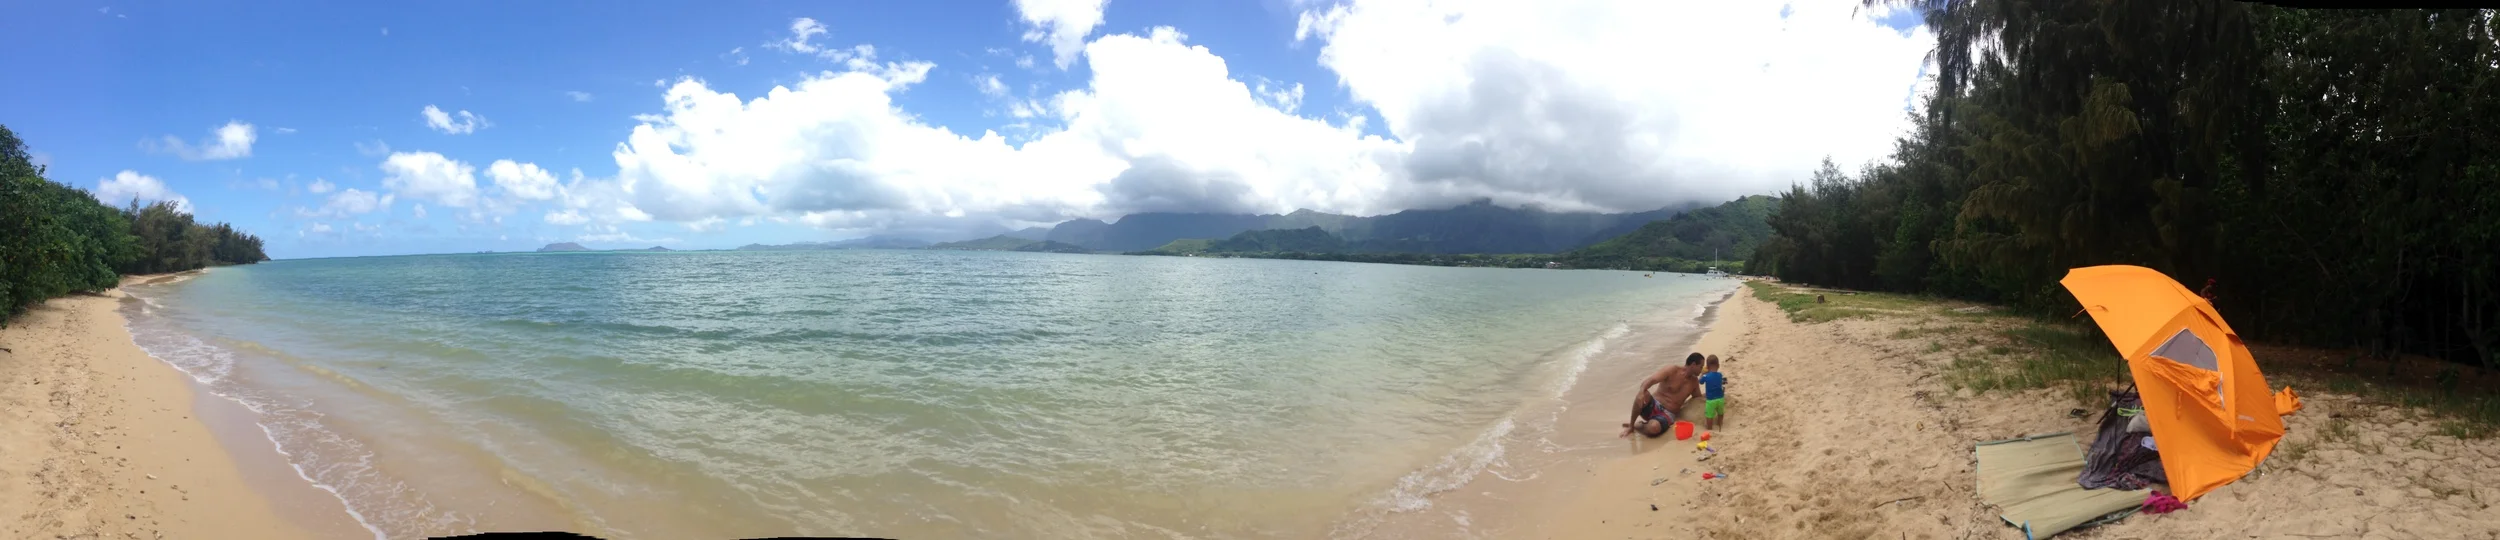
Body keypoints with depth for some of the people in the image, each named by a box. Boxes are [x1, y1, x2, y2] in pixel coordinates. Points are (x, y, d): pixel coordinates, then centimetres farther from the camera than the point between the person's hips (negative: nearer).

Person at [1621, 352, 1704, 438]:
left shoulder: (1694, 382, 11)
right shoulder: (1672, 370, -4)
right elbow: (1650, 380, -20)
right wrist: (1641, 391, -42)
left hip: (1667, 414, 2)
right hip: (1653, 405, -2)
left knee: (1654, 428, -38)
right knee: (1643, 394, -40)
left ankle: (1636, 425, -1)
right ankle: (1631, 425, -19)